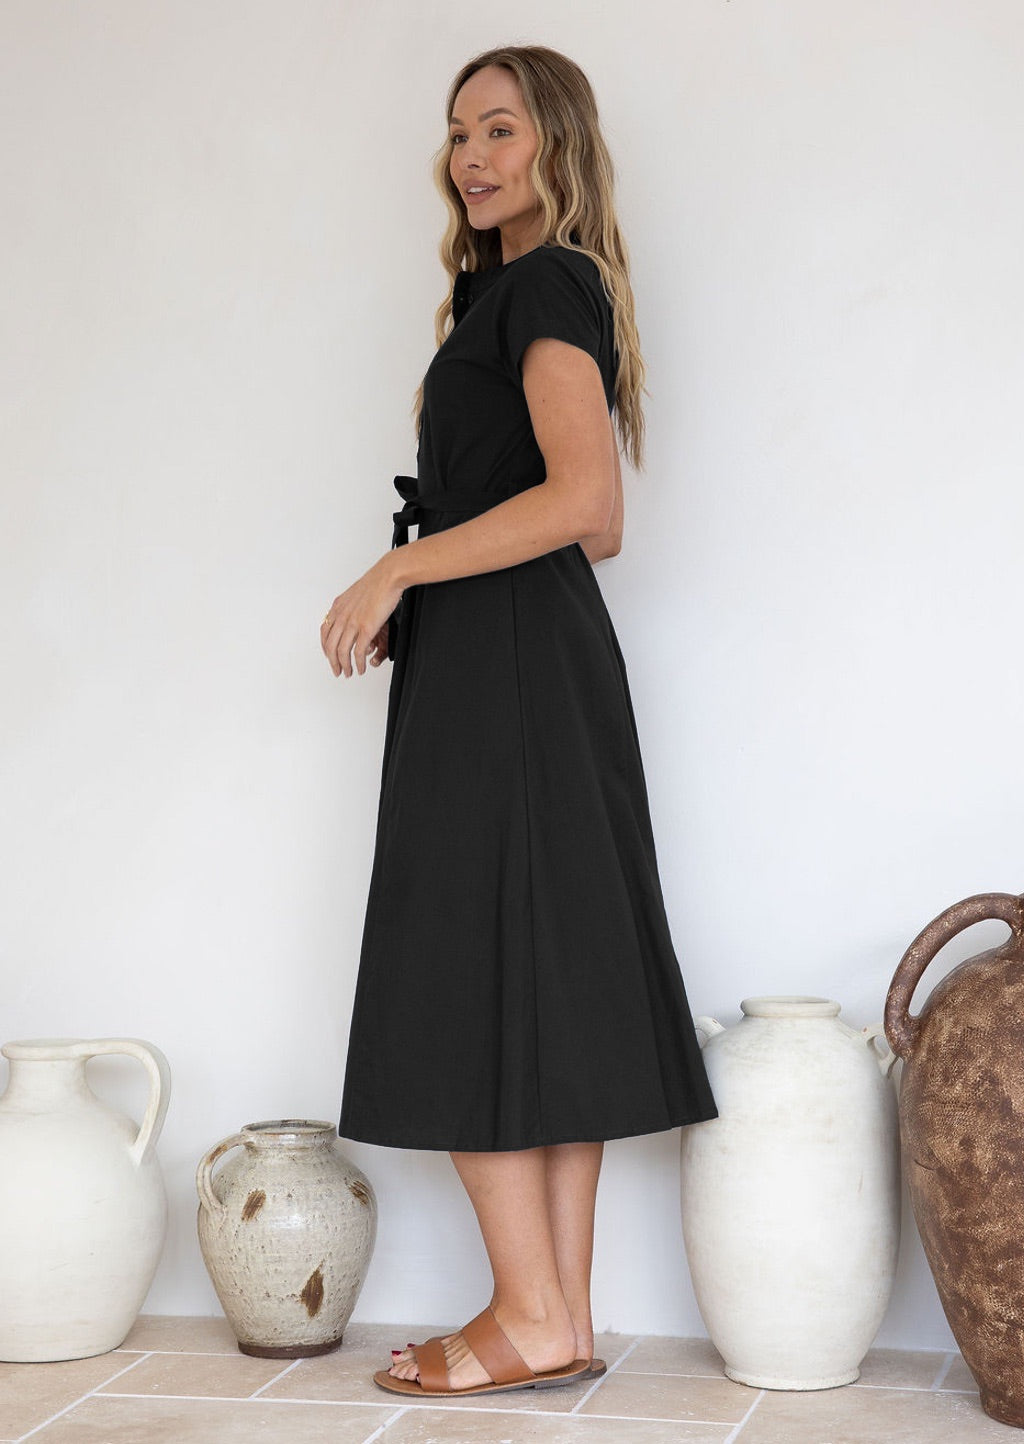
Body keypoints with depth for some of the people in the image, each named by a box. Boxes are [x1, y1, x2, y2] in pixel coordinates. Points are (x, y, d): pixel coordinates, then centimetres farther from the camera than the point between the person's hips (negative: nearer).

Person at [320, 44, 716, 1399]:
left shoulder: (542, 285, -8)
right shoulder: (549, 289, 21)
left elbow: (583, 500, -21)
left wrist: (398, 573, -17)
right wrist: (416, 591, 23)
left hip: (501, 661, -10)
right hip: (551, 651, 10)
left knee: (471, 981, -8)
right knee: (548, 982, 7)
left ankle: (532, 1316, -3)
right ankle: (563, 1317, 11)